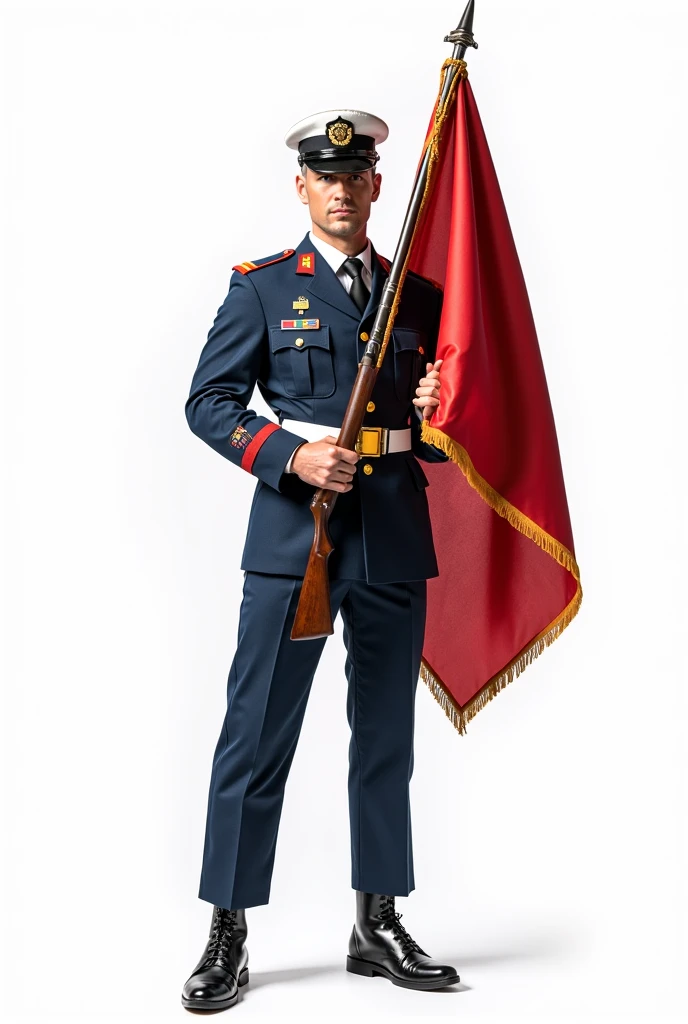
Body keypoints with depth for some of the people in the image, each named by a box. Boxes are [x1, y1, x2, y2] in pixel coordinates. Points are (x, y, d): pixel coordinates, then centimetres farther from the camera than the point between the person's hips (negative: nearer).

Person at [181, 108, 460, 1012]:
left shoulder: (418, 295, 14)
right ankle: (227, 937, 7)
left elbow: (445, 417, 20)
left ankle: (378, 926, 21)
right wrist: (292, 456, -15)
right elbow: (208, 402, 0)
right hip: (294, 529, -3)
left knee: (387, 734, 9)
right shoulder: (262, 287, 4)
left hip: (395, 533, 4)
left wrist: (435, 412, -4)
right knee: (257, 733, -3)